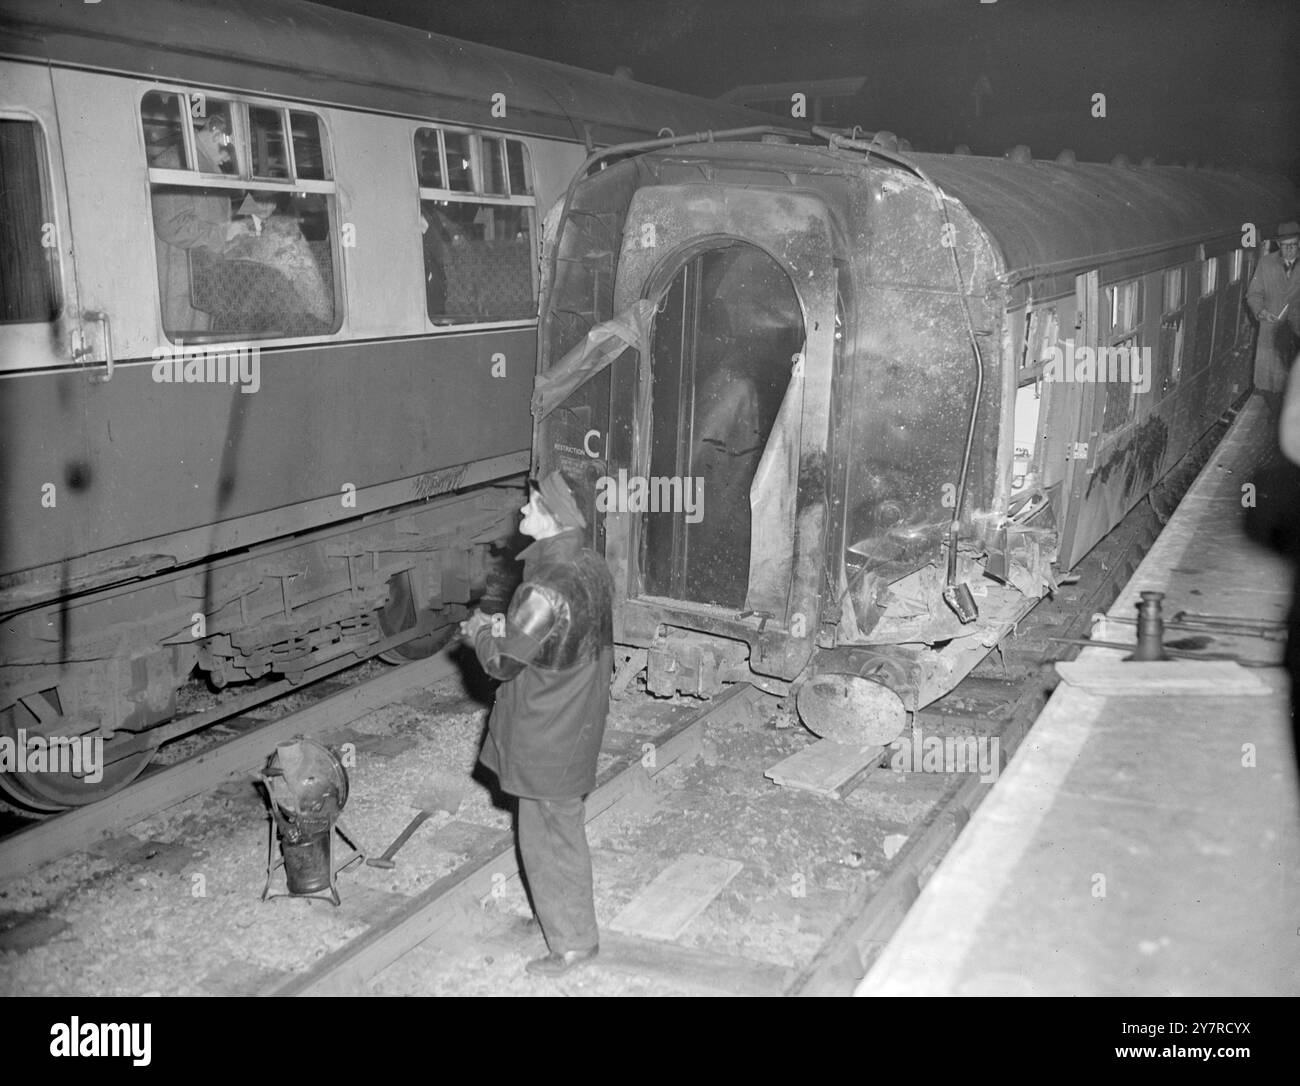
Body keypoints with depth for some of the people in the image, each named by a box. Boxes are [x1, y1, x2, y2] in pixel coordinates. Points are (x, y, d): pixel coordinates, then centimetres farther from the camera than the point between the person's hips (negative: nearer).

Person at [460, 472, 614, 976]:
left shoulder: (544, 591, -31)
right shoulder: (593, 567, -3)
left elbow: (502, 663, -20)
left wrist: (480, 631, -1)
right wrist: (508, 629, 7)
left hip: (547, 739, -9)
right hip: (580, 722, 9)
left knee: (548, 837, 9)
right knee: (565, 827, 25)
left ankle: (572, 942, 24)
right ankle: (572, 920, 43)